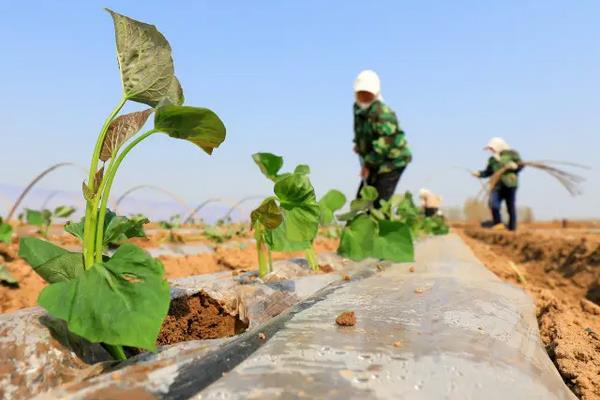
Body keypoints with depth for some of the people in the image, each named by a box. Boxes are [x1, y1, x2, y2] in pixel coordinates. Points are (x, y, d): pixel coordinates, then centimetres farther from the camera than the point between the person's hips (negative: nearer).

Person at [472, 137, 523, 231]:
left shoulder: (511, 154, 3)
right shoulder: (492, 159, 14)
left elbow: (521, 165, 3)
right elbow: (488, 172, 15)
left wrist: (514, 166, -17)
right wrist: (479, 174, -1)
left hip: (510, 185, -3)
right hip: (497, 185, 3)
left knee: (511, 207, 1)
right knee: (493, 203, -19)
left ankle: (512, 228, 11)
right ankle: (498, 223, -8)